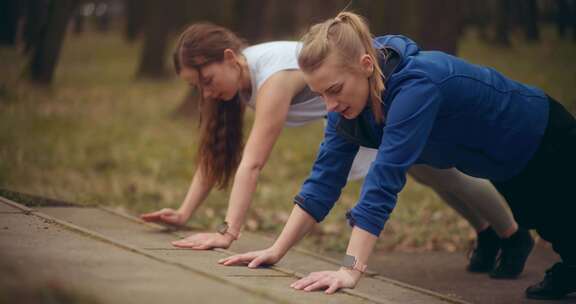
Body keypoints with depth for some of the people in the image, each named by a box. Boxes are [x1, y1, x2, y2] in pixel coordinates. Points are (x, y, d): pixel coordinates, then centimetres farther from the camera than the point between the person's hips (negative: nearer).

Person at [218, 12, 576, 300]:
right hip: (505, 164, 7)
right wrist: (277, 250, -22)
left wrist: (351, 270, -51)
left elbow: (384, 182, -47)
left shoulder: (415, 85, -42)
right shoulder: (351, 94, -19)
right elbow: (326, 176, -17)